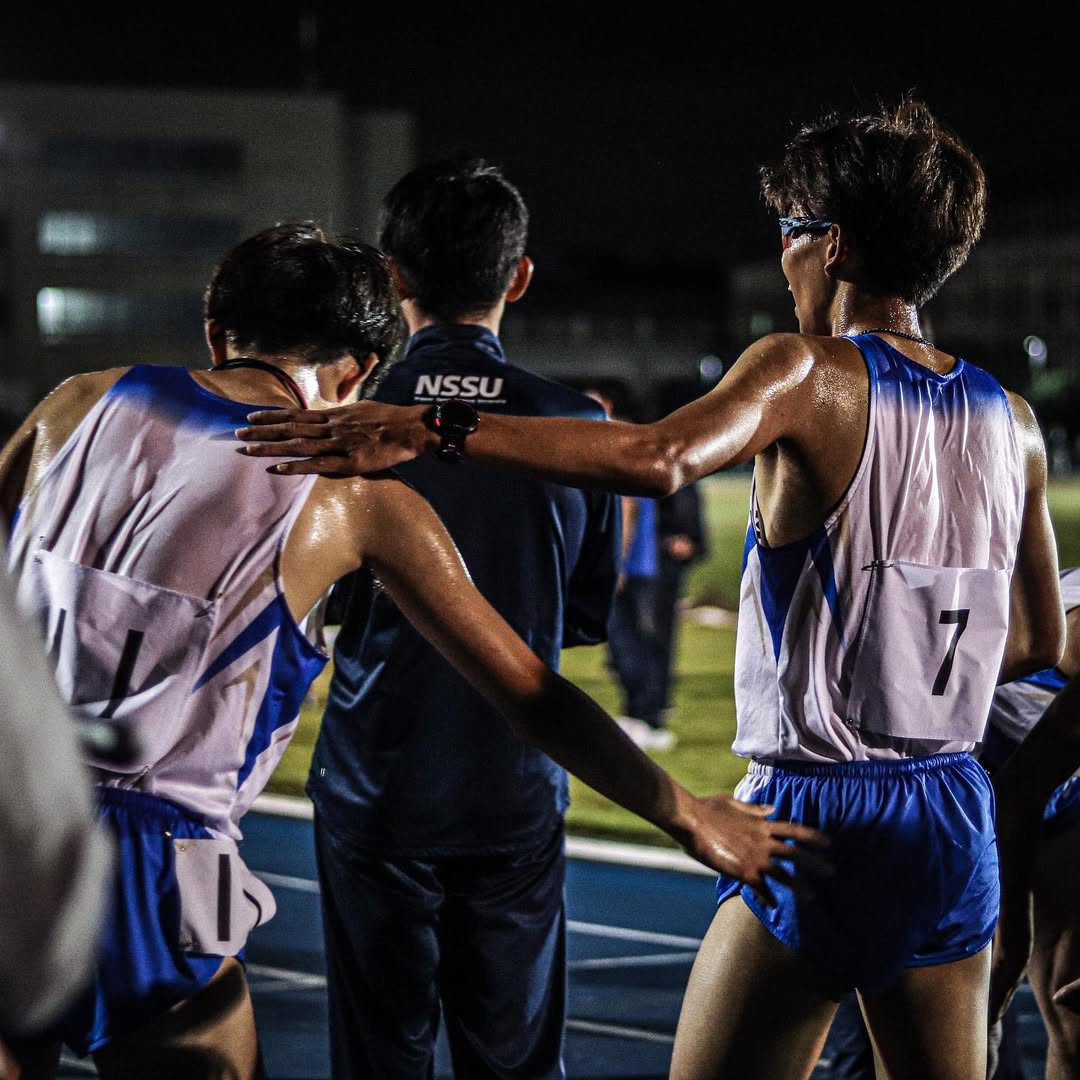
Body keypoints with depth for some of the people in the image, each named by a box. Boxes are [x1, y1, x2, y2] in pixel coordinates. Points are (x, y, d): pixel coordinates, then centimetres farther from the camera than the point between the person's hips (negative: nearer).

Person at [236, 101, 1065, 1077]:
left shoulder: (808, 372, -11)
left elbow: (660, 458, -31)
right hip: (962, 823, 6)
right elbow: (1041, 642, 14)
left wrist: (425, 433, -36)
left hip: (821, 814, -6)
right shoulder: (1011, 421, 7)